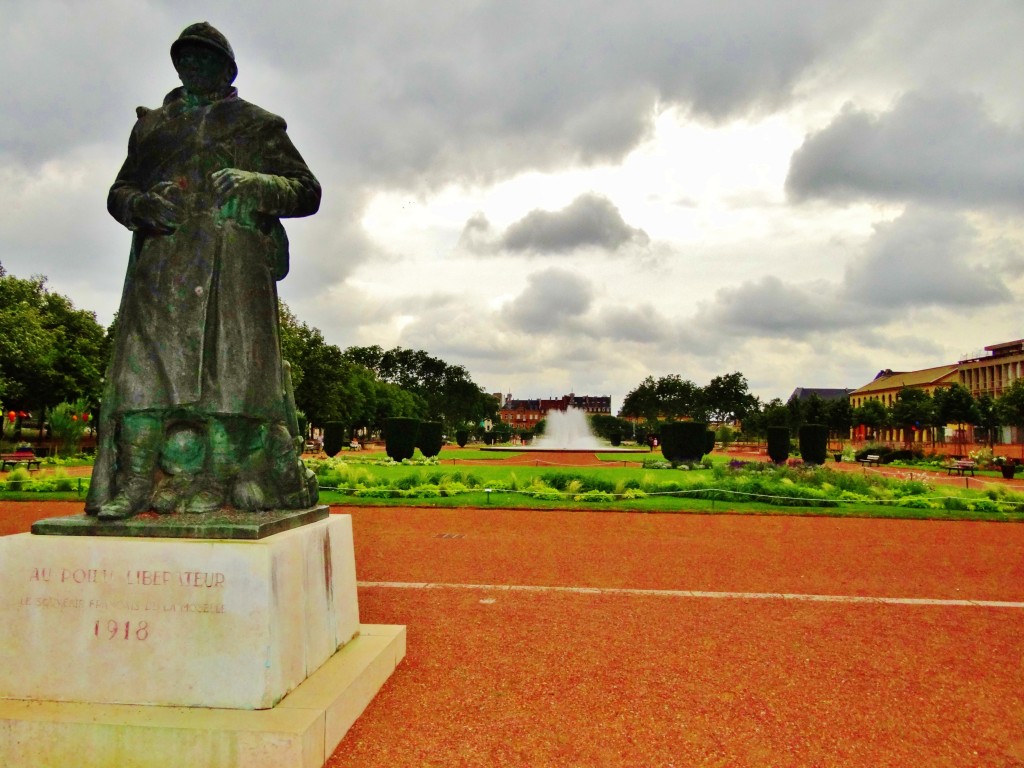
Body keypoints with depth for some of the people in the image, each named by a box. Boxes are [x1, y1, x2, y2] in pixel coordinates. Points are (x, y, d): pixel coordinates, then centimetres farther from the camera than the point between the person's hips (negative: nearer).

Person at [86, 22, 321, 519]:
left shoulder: (256, 124, 18)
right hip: (162, 259, 3)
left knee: (230, 362, -13)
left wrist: (254, 182, -8)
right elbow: (118, 192, 24)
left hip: (233, 259, -3)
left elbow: (307, 191, 11)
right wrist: (143, 204, -1)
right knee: (146, 361, -10)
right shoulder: (152, 125, 27)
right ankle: (133, 484, -11)